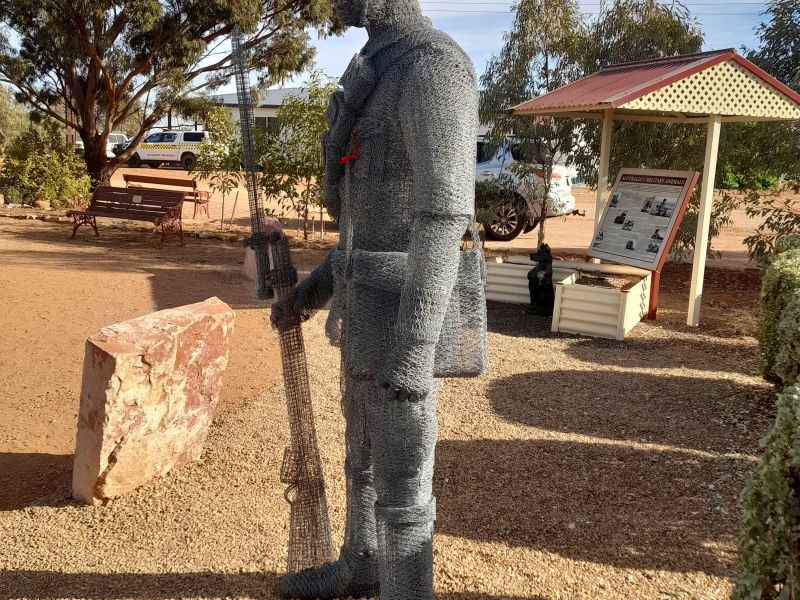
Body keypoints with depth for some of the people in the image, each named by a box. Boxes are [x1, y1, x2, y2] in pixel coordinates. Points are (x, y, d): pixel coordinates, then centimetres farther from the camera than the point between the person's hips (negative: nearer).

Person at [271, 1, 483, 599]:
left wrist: (414, 351, -26)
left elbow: (443, 215, -24)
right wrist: (320, 281, 23)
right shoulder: (380, 75, 16)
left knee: (399, 485, 3)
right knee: (365, 452, 25)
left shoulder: (435, 65, -17)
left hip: (402, 318, -10)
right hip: (370, 305, 10)